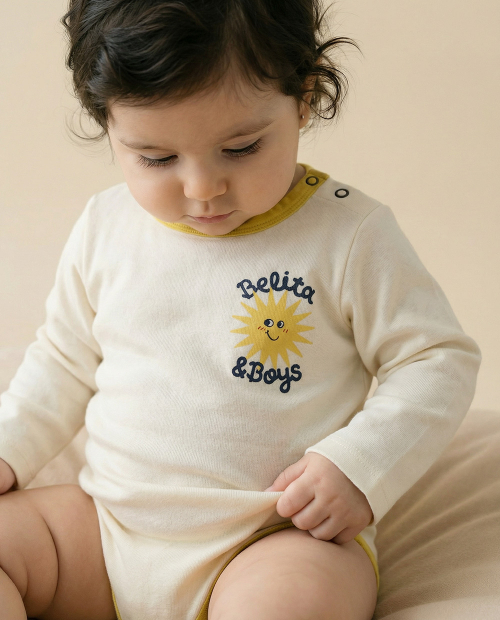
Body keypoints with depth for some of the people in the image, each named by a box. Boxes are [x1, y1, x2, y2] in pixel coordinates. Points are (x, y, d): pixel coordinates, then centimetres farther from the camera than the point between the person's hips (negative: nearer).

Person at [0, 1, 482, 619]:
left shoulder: (350, 233, -8)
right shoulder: (104, 227, 4)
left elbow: (440, 360, -4)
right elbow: (65, 360, 18)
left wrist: (361, 464, -17)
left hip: (286, 538, -4)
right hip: (107, 523, 5)